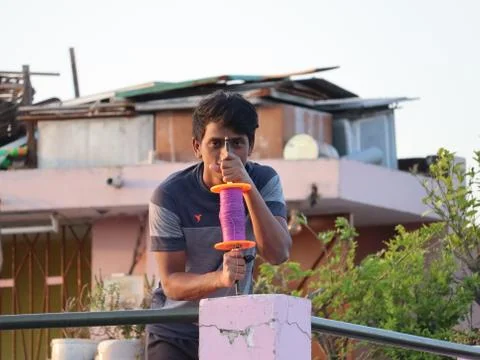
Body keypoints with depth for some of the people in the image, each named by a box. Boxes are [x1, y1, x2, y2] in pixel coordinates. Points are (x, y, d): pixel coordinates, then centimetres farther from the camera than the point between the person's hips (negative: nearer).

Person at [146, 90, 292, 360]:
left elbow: (278, 254, -24)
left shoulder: (264, 181, -9)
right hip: (175, 334, -3)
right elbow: (171, 283, -19)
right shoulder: (170, 196, -18)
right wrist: (219, 278, -40)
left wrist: (248, 187, -35)